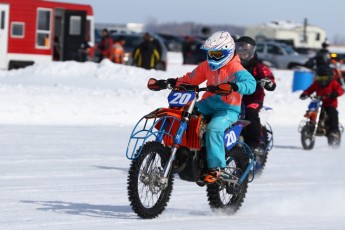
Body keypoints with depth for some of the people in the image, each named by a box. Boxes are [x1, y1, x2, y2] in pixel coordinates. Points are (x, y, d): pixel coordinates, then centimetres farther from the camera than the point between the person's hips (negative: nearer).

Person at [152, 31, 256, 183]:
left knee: (214, 129, -35)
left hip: (228, 109, -7)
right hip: (208, 104, 7)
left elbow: (251, 83, -26)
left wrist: (234, 86, -46)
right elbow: (191, 79, 22)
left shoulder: (234, 68, -11)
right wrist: (172, 82, 6)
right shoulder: (206, 66, 12)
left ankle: (215, 167, -32)